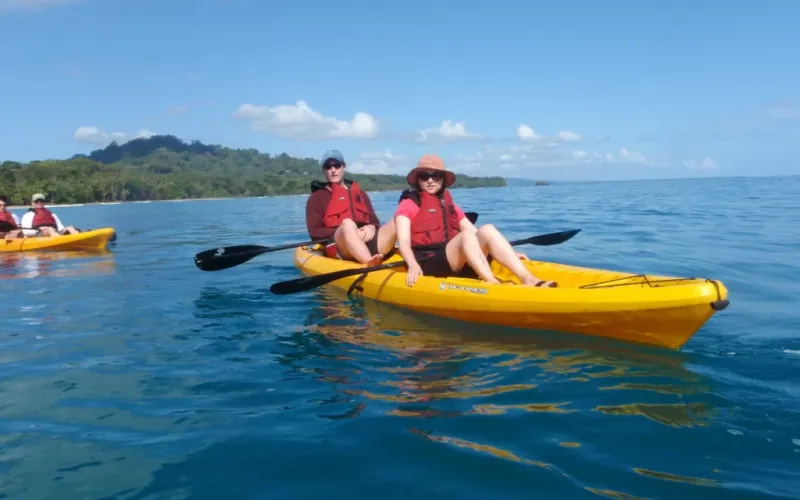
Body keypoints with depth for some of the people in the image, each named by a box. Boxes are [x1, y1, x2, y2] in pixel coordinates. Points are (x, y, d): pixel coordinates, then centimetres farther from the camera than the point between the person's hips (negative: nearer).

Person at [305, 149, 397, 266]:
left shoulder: (359, 192, 28)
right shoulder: (317, 198, 16)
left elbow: (375, 221, 21)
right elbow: (314, 232, 3)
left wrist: (371, 227, -5)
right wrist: (343, 231, -12)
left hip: (368, 242, 4)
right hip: (339, 247, -4)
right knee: (347, 223, -37)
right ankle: (372, 266, -61)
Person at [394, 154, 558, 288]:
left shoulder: (450, 206, 23)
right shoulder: (408, 205, 6)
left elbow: (478, 236, 18)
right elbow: (403, 241, -10)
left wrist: (510, 254, 7)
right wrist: (413, 265, -31)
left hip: (458, 265, 5)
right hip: (428, 267, -5)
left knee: (487, 230, -18)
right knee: (466, 235, -28)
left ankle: (528, 280, -33)